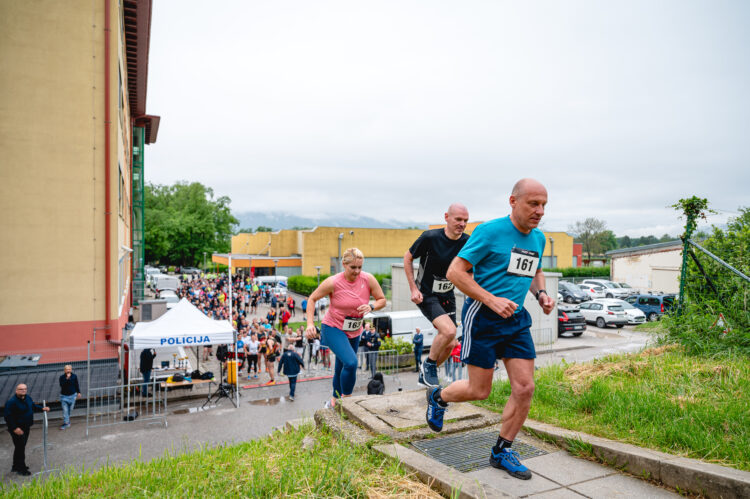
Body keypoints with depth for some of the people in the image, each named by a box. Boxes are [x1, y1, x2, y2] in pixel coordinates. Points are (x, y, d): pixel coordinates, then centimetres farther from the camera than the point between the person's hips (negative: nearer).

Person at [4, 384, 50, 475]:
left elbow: (33, 405, 23)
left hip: (26, 427, 9)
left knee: (21, 447, 20)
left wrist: (42, 408, 9)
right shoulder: (12, 402, -23)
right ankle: (21, 469, 7)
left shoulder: (27, 398, 3)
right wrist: (14, 428, -25)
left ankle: (16, 467, 35)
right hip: (17, 428, -9)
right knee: (20, 448, -4)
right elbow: (8, 416, -23)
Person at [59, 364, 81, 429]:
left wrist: (78, 392, 10)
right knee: (65, 410, -7)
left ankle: (67, 419, 39)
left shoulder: (74, 376, -5)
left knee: (70, 409, 14)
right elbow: (62, 385, -25)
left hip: (72, 395, 2)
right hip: (64, 396, -2)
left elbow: (76, 385, 7)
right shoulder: (62, 377, -10)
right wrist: (67, 378, -33)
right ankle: (66, 423, 0)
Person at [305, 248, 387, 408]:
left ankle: (334, 401, 42)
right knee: (351, 363, -25)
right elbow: (312, 299, -7)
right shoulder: (333, 282, -19)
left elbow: (382, 300, 0)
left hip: (354, 332, 5)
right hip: (333, 329, -4)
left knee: (341, 367, 19)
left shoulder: (368, 279, -12)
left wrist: (371, 307, -22)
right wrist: (310, 323, -17)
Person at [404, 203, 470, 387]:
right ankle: (429, 364, 2)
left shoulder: (467, 242, -6)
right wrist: (413, 288, -10)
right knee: (449, 331, -25)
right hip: (426, 295, -5)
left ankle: (425, 375, 29)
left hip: (447, 296, 6)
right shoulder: (430, 237, -18)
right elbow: (408, 257, -5)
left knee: (449, 344, 6)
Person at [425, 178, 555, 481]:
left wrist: (541, 294, 5)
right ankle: (437, 397, 34)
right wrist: (492, 300, -23)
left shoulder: (538, 238, 8)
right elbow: (455, 272, -16)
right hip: (483, 318, -6)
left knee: (525, 388, 2)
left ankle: (502, 451, 21)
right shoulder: (490, 232, -14)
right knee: (479, 391, 2)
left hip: (516, 319, 7)